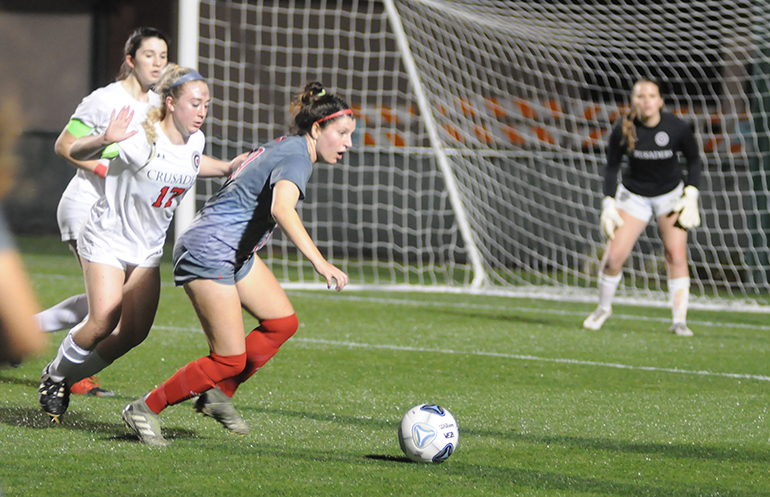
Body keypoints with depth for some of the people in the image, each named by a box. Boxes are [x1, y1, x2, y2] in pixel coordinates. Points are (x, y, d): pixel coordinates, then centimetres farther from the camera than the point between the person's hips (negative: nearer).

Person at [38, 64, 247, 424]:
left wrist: (226, 168, 9)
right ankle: (55, 374, 6)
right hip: (107, 239, -6)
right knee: (103, 322, -20)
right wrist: (105, 139, -47)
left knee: (134, 332, -3)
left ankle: (70, 379, 17)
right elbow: (75, 152, -27)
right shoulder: (140, 140, -24)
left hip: (148, 249, 7)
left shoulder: (194, 141, -2)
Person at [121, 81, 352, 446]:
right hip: (208, 252, -11)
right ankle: (145, 411, 2)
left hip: (235, 250, 11)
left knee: (283, 322, 8)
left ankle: (218, 394, 15)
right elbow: (282, 209, -37)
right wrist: (320, 263, -46)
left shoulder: (286, 147, 13)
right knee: (230, 360, -9)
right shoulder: (295, 157, -18)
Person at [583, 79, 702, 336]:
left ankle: (679, 320, -8)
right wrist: (609, 204, -9)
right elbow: (612, 167, -3)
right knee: (614, 255, -8)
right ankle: (603, 308, 18)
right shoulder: (623, 130, -17)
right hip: (634, 196, 0)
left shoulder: (677, 127, -18)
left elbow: (694, 160, -1)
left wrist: (691, 196, -11)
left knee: (676, 254, -14)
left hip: (671, 194, 0)